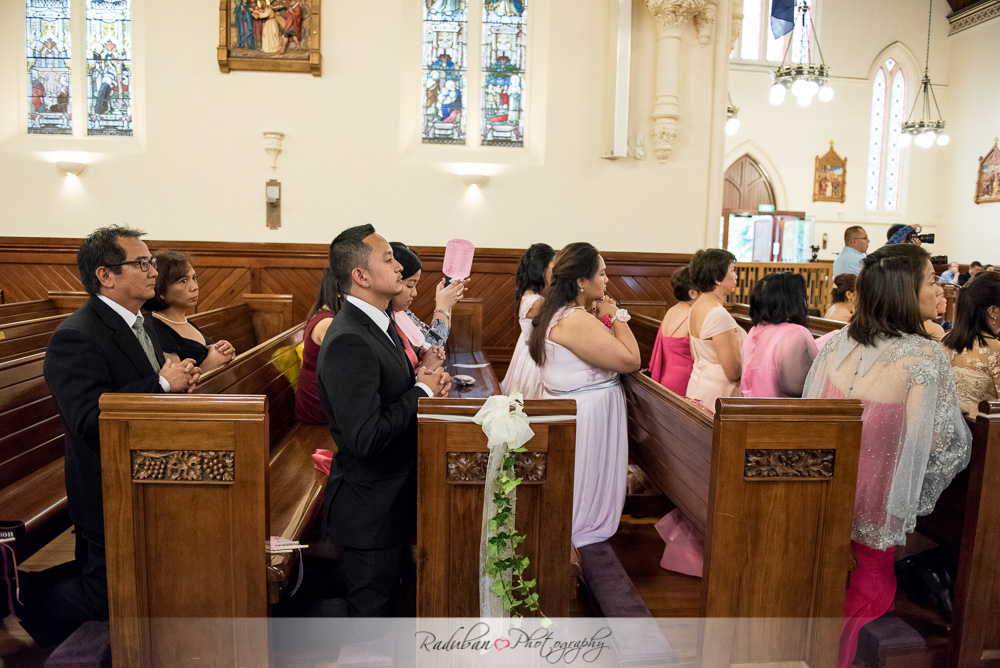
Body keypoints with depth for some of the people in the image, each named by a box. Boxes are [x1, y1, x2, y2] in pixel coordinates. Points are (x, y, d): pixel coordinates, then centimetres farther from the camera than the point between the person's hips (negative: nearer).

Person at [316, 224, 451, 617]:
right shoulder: (348, 342, -25)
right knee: (370, 609, 9)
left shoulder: (378, 324, 7)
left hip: (390, 499, 10)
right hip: (371, 508, -10)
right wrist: (422, 392, -19)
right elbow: (366, 438, -31)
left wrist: (424, 383, -3)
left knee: (380, 601, 25)